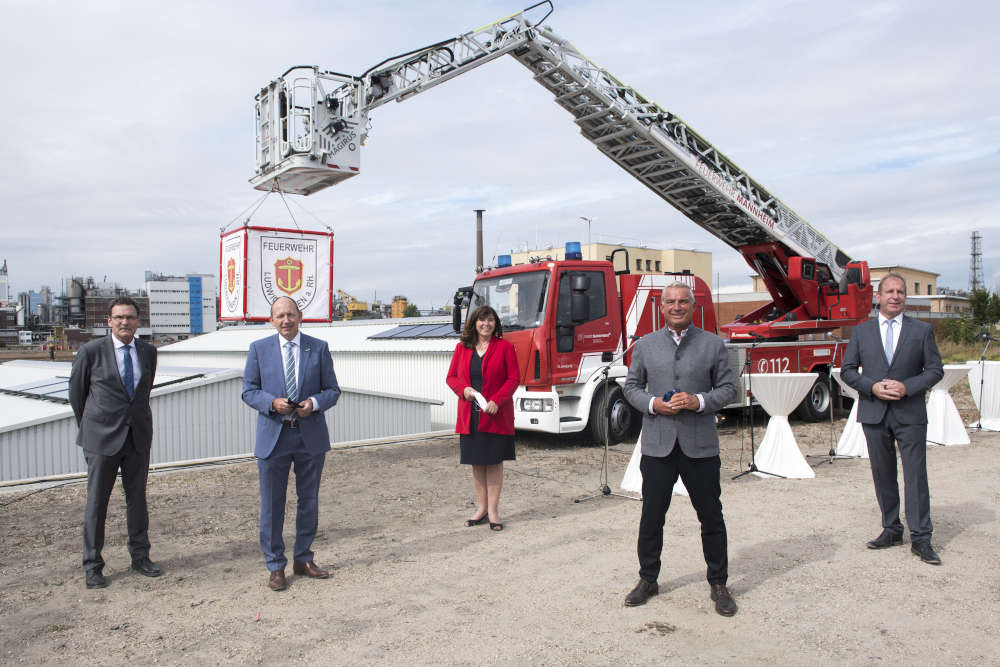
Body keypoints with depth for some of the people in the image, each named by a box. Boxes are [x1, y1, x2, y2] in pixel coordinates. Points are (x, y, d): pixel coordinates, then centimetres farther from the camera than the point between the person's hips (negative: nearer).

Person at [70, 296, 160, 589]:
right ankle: (92, 566, 16)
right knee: (96, 501, 4)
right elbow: (76, 392, 5)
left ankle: (140, 557, 24)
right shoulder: (92, 351, -6)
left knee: (137, 497, 11)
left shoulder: (148, 352, 5)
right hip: (102, 438, -3)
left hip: (138, 436, 3)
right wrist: (87, 426, 12)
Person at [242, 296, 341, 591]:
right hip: (273, 437, -1)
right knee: (272, 505, 4)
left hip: (311, 436, 1)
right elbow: (249, 391, 3)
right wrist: (272, 402, -17)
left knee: (309, 501, 12)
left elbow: (332, 390, 5)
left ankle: (303, 559, 29)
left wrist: (315, 402, -16)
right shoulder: (259, 349, 2)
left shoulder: (319, 348, 3)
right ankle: (275, 566, 19)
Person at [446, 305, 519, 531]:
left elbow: (514, 379, -5)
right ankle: (481, 509, 21)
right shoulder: (462, 347, 7)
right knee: (476, 463, 10)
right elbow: (451, 377, 10)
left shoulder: (504, 347, -2)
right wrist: (464, 389, -11)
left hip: (495, 416, -3)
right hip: (469, 416, 3)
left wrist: (496, 400, -17)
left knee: (494, 462, 2)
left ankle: (493, 511, 11)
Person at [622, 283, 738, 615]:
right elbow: (631, 387, 9)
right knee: (651, 516, 8)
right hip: (658, 446, 1)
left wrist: (698, 401, -14)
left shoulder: (713, 344, 4)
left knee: (711, 517, 8)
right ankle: (648, 579, 25)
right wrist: (653, 403, -10)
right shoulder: (645, 345, 7)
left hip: (700, 446, -1)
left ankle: (718, 584, 24)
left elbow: (728, 388, 4)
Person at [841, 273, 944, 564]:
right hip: (874, 413, 2)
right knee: (883, 475, 9)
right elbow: (847, 370, 6)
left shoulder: (922, 330, 4)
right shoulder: (861, 331, 7)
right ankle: (891, 529, 22)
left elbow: (935, 370, 3)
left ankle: (921, 538, 6)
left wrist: (907, 387, -13)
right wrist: (872, 387, -10)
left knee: (916, 475, -2)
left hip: (910, 413, -1)